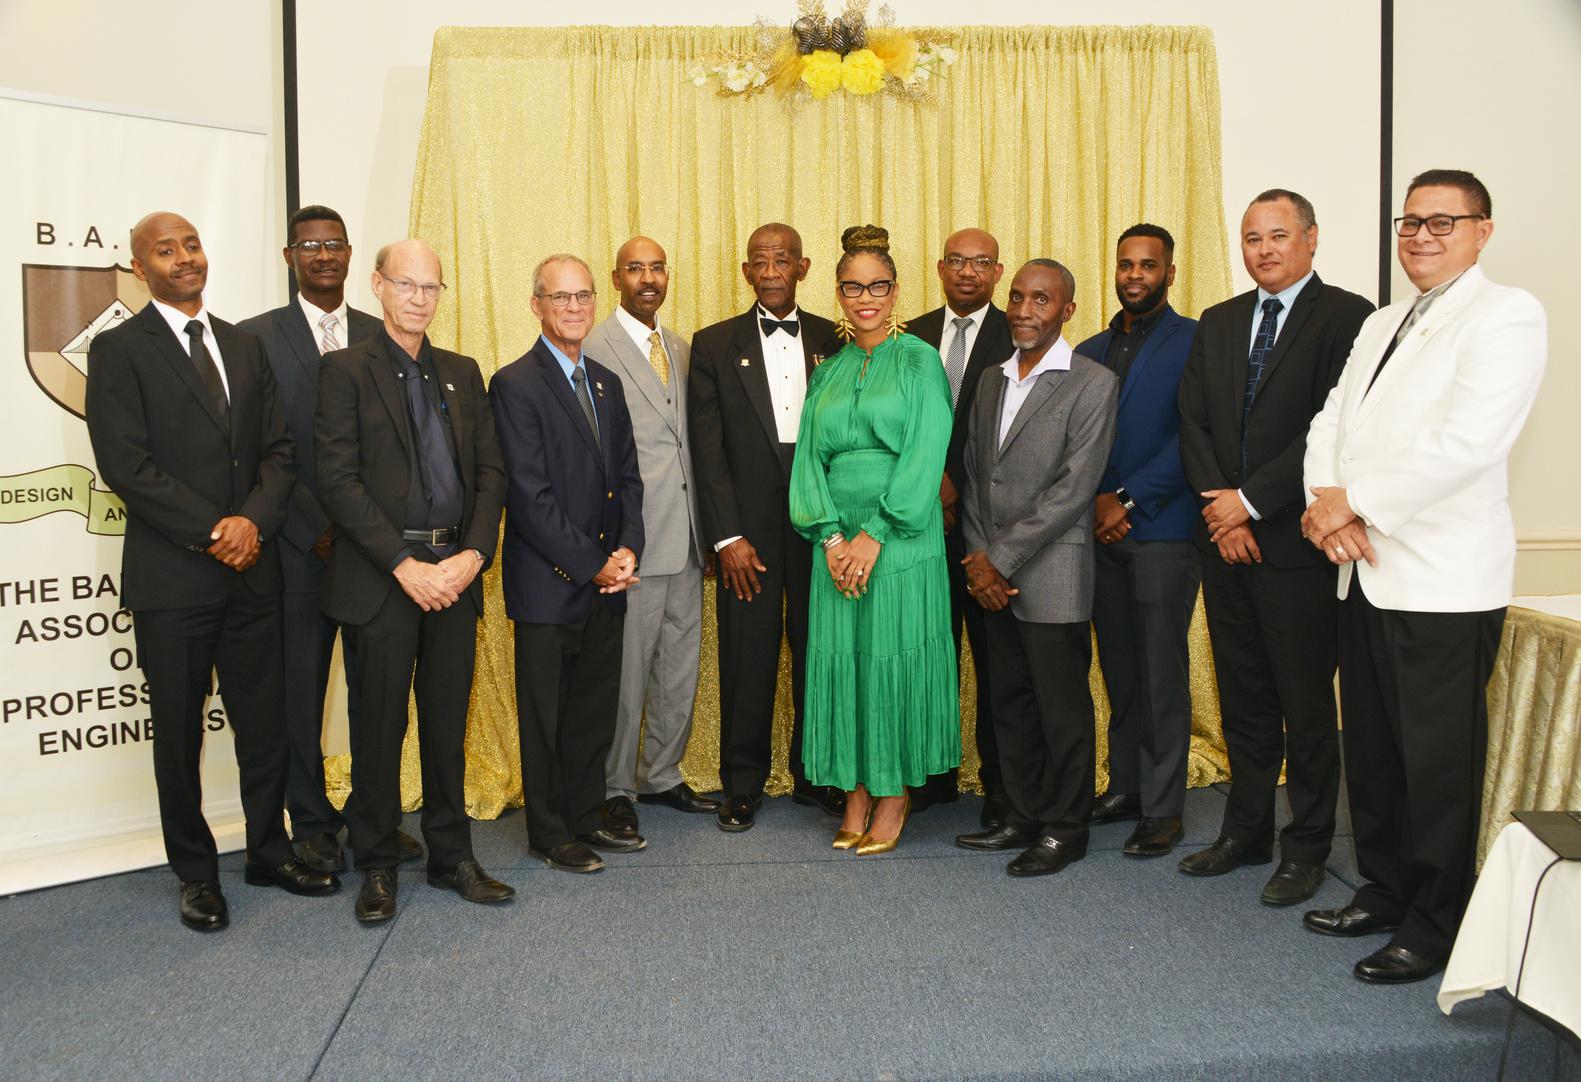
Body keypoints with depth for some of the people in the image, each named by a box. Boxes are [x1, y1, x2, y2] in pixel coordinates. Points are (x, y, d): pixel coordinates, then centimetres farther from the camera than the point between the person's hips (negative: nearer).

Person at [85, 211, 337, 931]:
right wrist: (210, 533, -15)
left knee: (265, 723, 11)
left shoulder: (244, 347, 13)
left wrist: (253, 521, -10)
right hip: (171, 577, -4)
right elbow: (125, 464, -12)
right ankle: (196, 873, 23)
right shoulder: (119, 351, -3)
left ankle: (269, 852, 28)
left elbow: (278, 449, 7)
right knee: (179, 733, 8)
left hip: (251, 570, 4)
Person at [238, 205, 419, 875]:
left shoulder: (381, 338, 10)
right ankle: (312, 824, 21)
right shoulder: (257, 337, 1)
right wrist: (316, 529, -12)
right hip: (300, 545, -2)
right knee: (301, 689, 7)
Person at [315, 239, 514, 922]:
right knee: (380, 729, 5)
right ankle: (377, 866, 20)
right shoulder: (347, 370, -1)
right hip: (381, 577, -4)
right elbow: (339, 481, -9)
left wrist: (474, 554, -6)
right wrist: (405, 566, -15)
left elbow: (490, 470, 9)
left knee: (448, 725, 11)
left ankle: (451, 856, 24)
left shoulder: (462, 373, 14)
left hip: (456, 573, 4)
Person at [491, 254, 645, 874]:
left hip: (607, 582, 6)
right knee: (546, 715, 7)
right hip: (549, 585, -6)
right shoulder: (516, 384, -10)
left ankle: (587, 816, 29)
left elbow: (627, 477, 13)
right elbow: (529, 496, -15)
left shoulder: (607, 383, 13)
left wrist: (627, 550, -4)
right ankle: (549, 833, 20)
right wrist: (591, 566, -15)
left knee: (597, 709, 14)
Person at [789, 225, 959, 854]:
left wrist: (876, 534, -15)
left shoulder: (919, 359, 0)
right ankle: (857, 792, 17)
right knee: (842, 658, 5)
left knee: (897, 656, -1)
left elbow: (925, 454, -9)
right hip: (839, 539, 4)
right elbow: (810, 458, 7)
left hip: (903, 537, -4)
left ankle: (895, 795, 13)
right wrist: (831, 536, -8)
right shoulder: (827, 373, 13)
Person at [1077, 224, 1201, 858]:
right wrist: (1096, 502, -3)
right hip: (1100, 532, 5)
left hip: (1162, 529, -5)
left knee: (1161, 671, -2)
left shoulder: (1195, 342, -1)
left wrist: (1129, 499, -13)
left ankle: (1163, 808, 6)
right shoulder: (1089, 352, 17)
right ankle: (1125, 786, 22)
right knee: (1118, 668, 11)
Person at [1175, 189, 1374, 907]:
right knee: (1243, 697, 14)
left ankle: (1306, 847, 18)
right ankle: (1246, 831, 27)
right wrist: (1222, 508, -6)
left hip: (1298, 544, -5)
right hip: (1226, 539, 6)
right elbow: (1194, 423, 7)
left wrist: (1252, 501, -14)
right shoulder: (1218, 324, 13)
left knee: (1306, 704, 4)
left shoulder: (1346, 318, -6)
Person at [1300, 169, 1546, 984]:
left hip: (1442, 580, -7)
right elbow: (1331, 422, 12)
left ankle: (1434, 926, 16)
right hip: (1366, 572, 7)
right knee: (1371, 747, 15)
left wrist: (1354, 501, -15)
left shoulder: (1506, 317, -7)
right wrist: (1326, 503, -7)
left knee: (1438, 759, 2)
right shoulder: (1381, 326, 19)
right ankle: (1384, 889, 30)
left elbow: (1465, 443, -20)